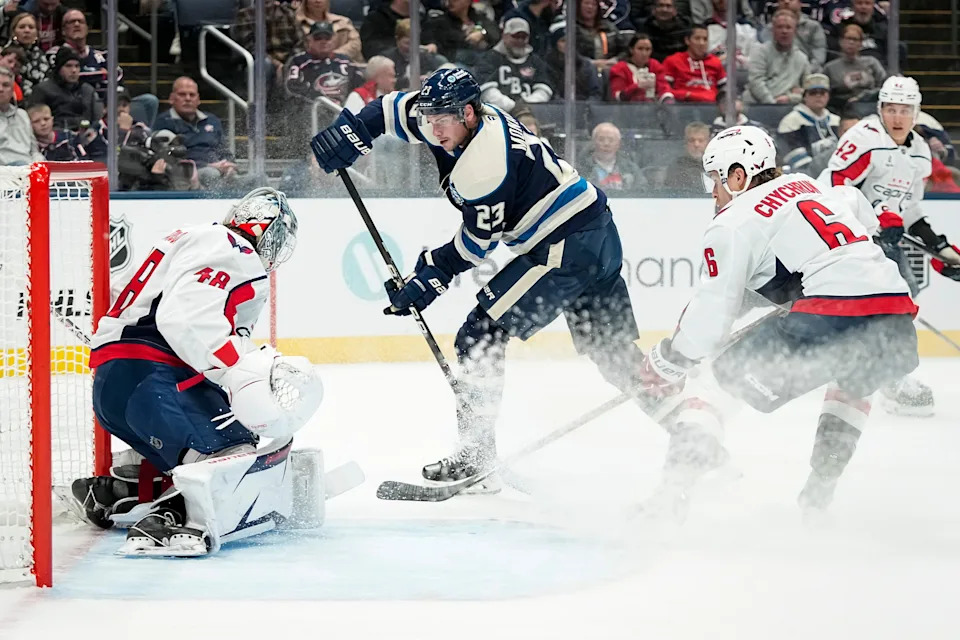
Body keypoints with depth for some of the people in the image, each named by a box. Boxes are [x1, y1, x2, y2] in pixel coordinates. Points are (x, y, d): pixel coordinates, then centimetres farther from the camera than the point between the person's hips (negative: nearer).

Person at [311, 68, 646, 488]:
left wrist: (431, 276, -5)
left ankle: (476, 457, -7)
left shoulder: (484, 159, -20)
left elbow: (479, 240, -13)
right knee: (616, 351, 17)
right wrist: (352, 130, 5)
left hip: (564, 248, -11)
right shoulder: (455, 119, 7)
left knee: (480, 337, -7)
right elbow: (400, 108, 19)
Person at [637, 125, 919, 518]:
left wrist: (668, 364, 14)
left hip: (830, 319, -6)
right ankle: (818, 496, 30)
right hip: (899, 322, 7)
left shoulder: (733, 222, 6)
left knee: (725, 378, 8)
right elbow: (863, 215, 45)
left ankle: (673, 491, -5)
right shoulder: (811, 187, 26)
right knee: (853, 384, 38)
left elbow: (713, 313, 1)